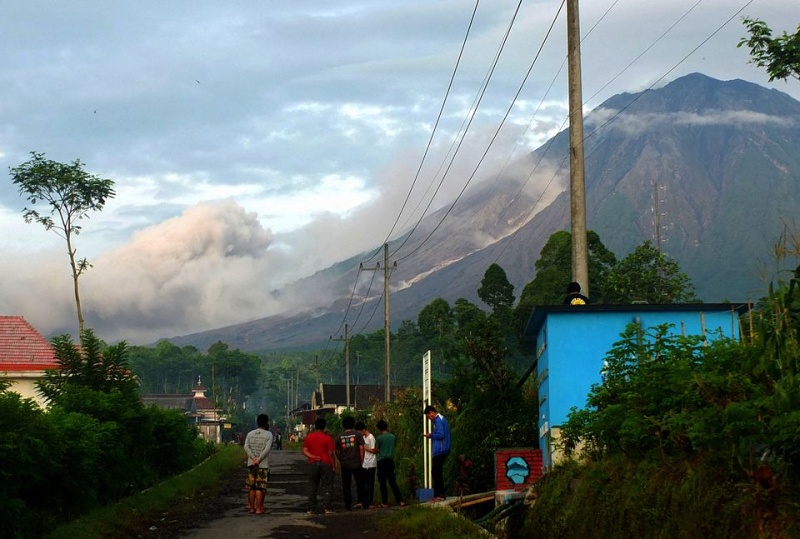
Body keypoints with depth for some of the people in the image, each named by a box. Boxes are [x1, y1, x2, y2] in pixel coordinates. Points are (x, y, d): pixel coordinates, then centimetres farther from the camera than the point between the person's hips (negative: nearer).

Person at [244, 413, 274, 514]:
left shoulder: (250, 434, 7)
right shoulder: (268, 434, -4)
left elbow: (246, 447, -5)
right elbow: (267, 449, -16)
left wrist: (253, 458, -12)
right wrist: (258, 460, -16)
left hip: (251, 464, 4)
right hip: (263, 465, -4)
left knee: (251, 487, 12)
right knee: (260, 487, -1)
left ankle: (251, 507, 17)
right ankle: (258, 508, -1)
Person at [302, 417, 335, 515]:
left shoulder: (308, 437, 4)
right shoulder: (327, 438, -5)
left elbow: (304, 451, -2)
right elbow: (330, 453, -6)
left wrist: (313, 457, -9)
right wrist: (333, 465, -1)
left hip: (313, 464, 3)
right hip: (325, 464, -3)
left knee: (312, 487, 10)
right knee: (327, 486, 2)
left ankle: (311, 508, 9)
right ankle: (326, 508, -7)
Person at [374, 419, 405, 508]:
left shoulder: (379, 438, -10)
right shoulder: (393, 437, 3)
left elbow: (376, 450, -3)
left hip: (382, 461, -4)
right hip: (391, 461, 4)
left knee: (382, 483, 2)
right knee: (393, 482, 7)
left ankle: (385, 502, 2)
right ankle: (400, 500, -1)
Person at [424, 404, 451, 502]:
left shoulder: (438, 421, -14)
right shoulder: (442, 419, 18)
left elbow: (441, 435, -23)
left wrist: (431, 435, -9)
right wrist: (433, 435, 10)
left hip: (440, 451, -10)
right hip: (443, 450, 10)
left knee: (436, 472, -6)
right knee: (438, 472, 14)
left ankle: (438, 495, -7)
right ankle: (440, 494, 16)